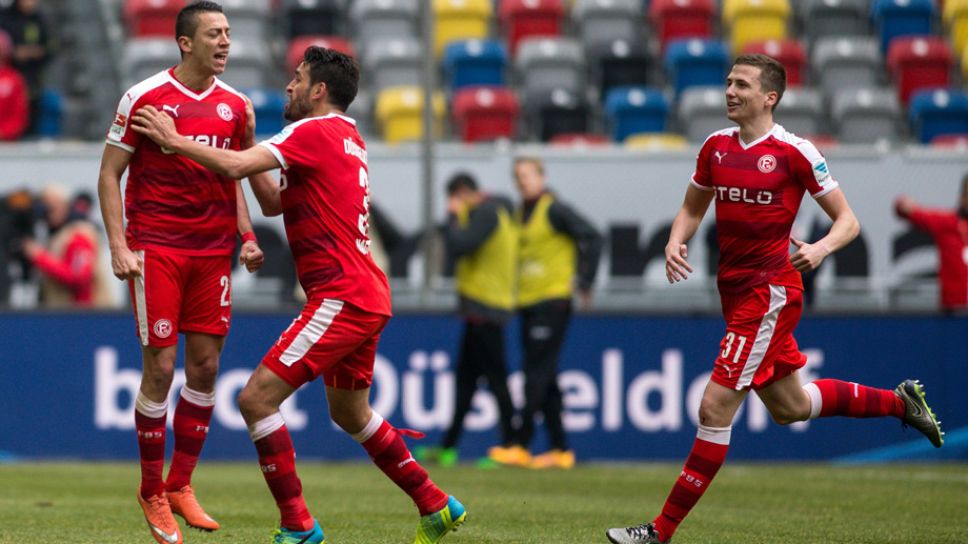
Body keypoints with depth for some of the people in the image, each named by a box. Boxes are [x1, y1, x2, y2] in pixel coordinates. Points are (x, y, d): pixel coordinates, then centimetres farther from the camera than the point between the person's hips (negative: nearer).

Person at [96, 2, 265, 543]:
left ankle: (180, 485, 16)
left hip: (213, 253, 5)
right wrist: (119, 246, -10)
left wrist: (247, 237, 6)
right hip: (155, 249, -5)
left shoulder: (234, 104, 8)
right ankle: (152, 493, 8)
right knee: (161, 368, -5)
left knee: (205, 366, 3)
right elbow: (110, 174, -2)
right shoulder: (144, 97, -6)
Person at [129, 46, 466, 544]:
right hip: (368, 297, 10)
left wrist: (171, 139, -10)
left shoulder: (315, 133, -10)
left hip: (341, 297, -10)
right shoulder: (347, 138, 18)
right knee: (350, 414, 24)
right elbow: (273, 203, 22)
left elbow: (235, 167, -22)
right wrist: (248, 141, 13)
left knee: (257, 399, -11)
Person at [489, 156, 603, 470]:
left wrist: (585, 283, -16)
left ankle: (521, 446, -13)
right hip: (527, 303, 9)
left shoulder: (554, 209, -9)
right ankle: (560, 450, 11)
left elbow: (591, 237, -14)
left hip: (553, 301, -9)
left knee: (538, 372, -11)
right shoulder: (519, 214, 15)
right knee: (544, 378, 8)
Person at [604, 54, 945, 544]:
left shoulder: (795, 152, -10)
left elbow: (847, 221, -4)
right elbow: (692, 208, 21)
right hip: (735, 290, 8)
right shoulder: (716, 147, 7)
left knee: (716, 408, -12)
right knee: (789, 407, 21)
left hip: (769, 292, -8)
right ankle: (900, 401, 40)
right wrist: (675, 243, 0)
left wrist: (821, 248, -24)